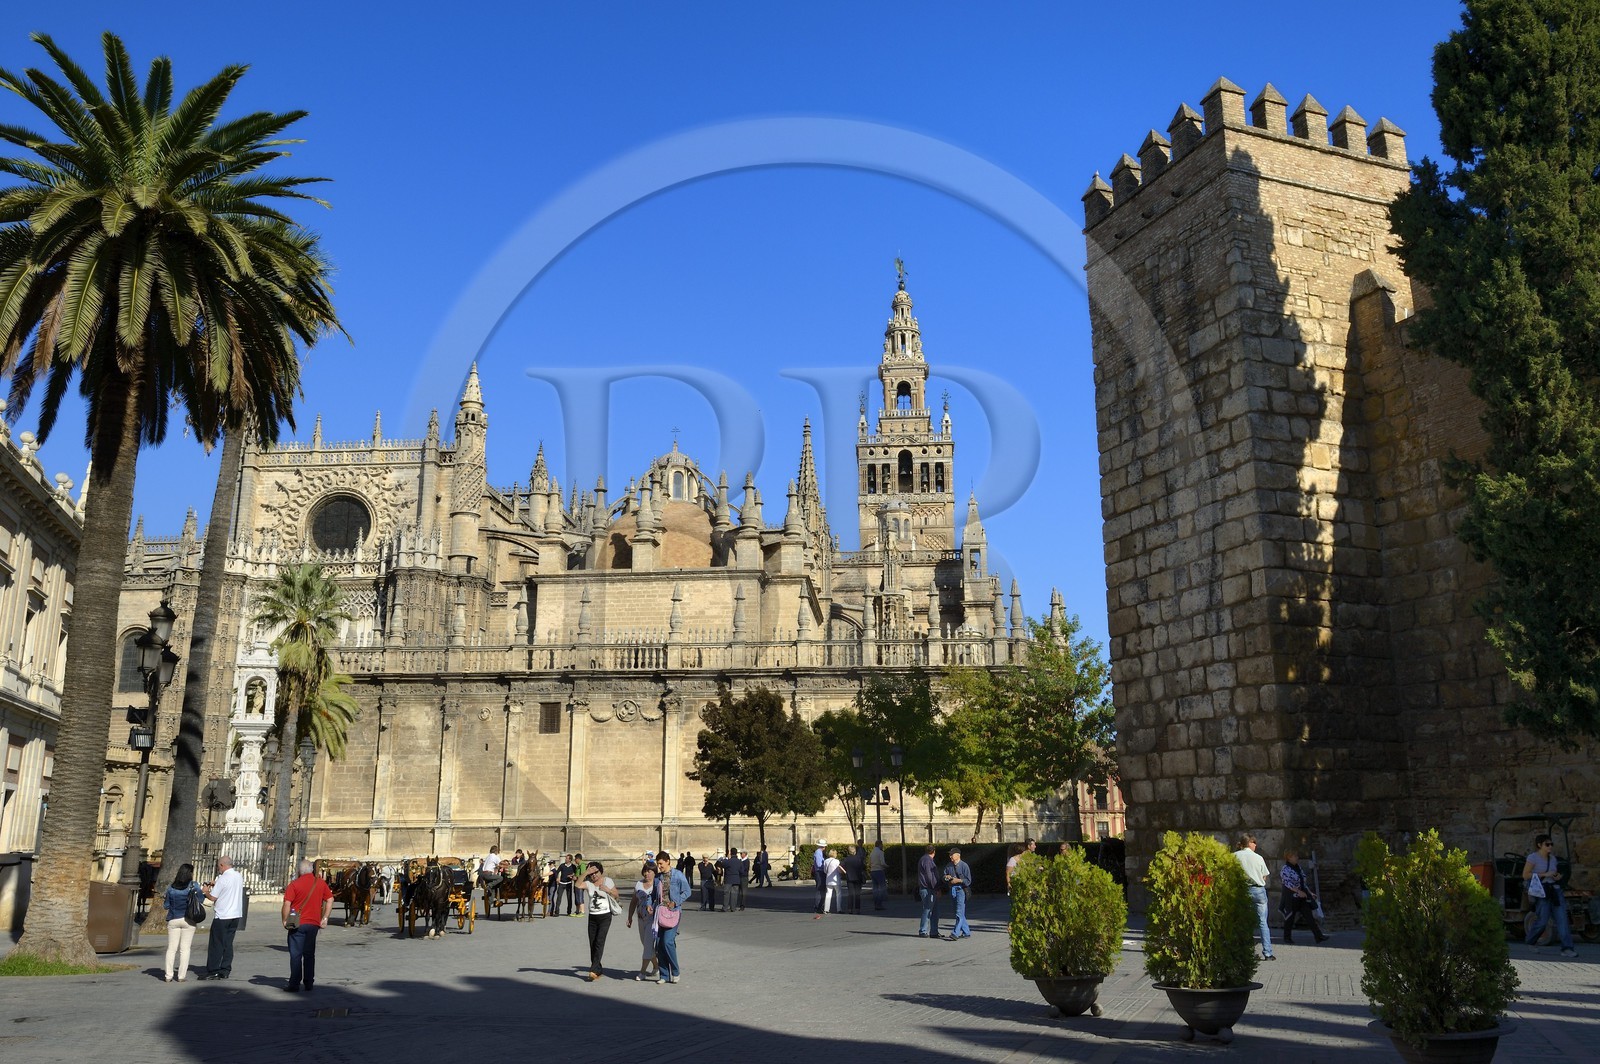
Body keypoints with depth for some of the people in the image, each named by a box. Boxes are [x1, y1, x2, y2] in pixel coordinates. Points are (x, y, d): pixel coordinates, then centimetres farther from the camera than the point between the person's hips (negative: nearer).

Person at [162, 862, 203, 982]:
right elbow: (200, 901, 0)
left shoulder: (171, 888, -1)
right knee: (185, 948, 4)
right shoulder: (194, 886, -7)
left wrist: (164, 899, 24)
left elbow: (166, 906, 4)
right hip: (188, 919, -2)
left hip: (173, 920, 2)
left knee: (171, 948, 8)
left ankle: (169, 975, 9)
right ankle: (181, 975, 4)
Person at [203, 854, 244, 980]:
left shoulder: (223, 879, -16)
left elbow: (213, 897, -12)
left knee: (216, 944, 2)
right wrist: (216, 884, 18)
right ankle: (225, 971, 10)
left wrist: (206, 891, 7)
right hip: (236, 914, 7)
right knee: (228, 943, 10)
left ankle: (213, 971, 5)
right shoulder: (239, 876, 7)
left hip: (222, 916, -7)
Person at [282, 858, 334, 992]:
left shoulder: (294, 885, -8)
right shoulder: (321, 883, 5)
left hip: (298, 924, -4)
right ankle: (309, 983, 16)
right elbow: (330, 900, 8)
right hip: (314, 924, 4)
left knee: (296, 955, 2)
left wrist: (285, 921, -4)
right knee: (309, 954, 13)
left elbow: (287, 904, -15)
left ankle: (294, 984, 3)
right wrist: (324, 918, 11)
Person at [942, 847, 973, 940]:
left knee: (959, 913, -12)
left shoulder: (964, 866, -6)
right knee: (958, 913, 11)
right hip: (952, 890, 7)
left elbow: (968, 881, -7)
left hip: (961, 890, -7)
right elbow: (944, 877, 14)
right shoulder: (948, 866, 12)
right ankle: (966, 933, 20)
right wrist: (946, 877, -8)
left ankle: (955, 933, -17)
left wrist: (958, 880, -18)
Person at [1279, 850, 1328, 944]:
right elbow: (1288, 883, -24)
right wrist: (1299, 892, -30)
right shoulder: (1285, 869, -13)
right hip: (1291, 898, -7)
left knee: (1310, 916, 2)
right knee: (1289, 918, 2)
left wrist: (1310, 892, 19)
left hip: (1302, 897, 7)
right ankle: (1287, 939, 14)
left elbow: (1303, 882, 20)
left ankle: (1318, 936, 1)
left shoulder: (1297, 867, 13)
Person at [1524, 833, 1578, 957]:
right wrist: (1545, 874, -15)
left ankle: (1567, 948, -10)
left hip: (1555, 890, 6)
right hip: (1542, 891, -6)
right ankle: (1530, 942, 17)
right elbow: (1525, 875, -11)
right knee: (1543, 919, -8)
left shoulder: (1552, 858, 16)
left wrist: (1558, 876, 5)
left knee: (1562, 918, -7)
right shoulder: (1533, 857, -5)